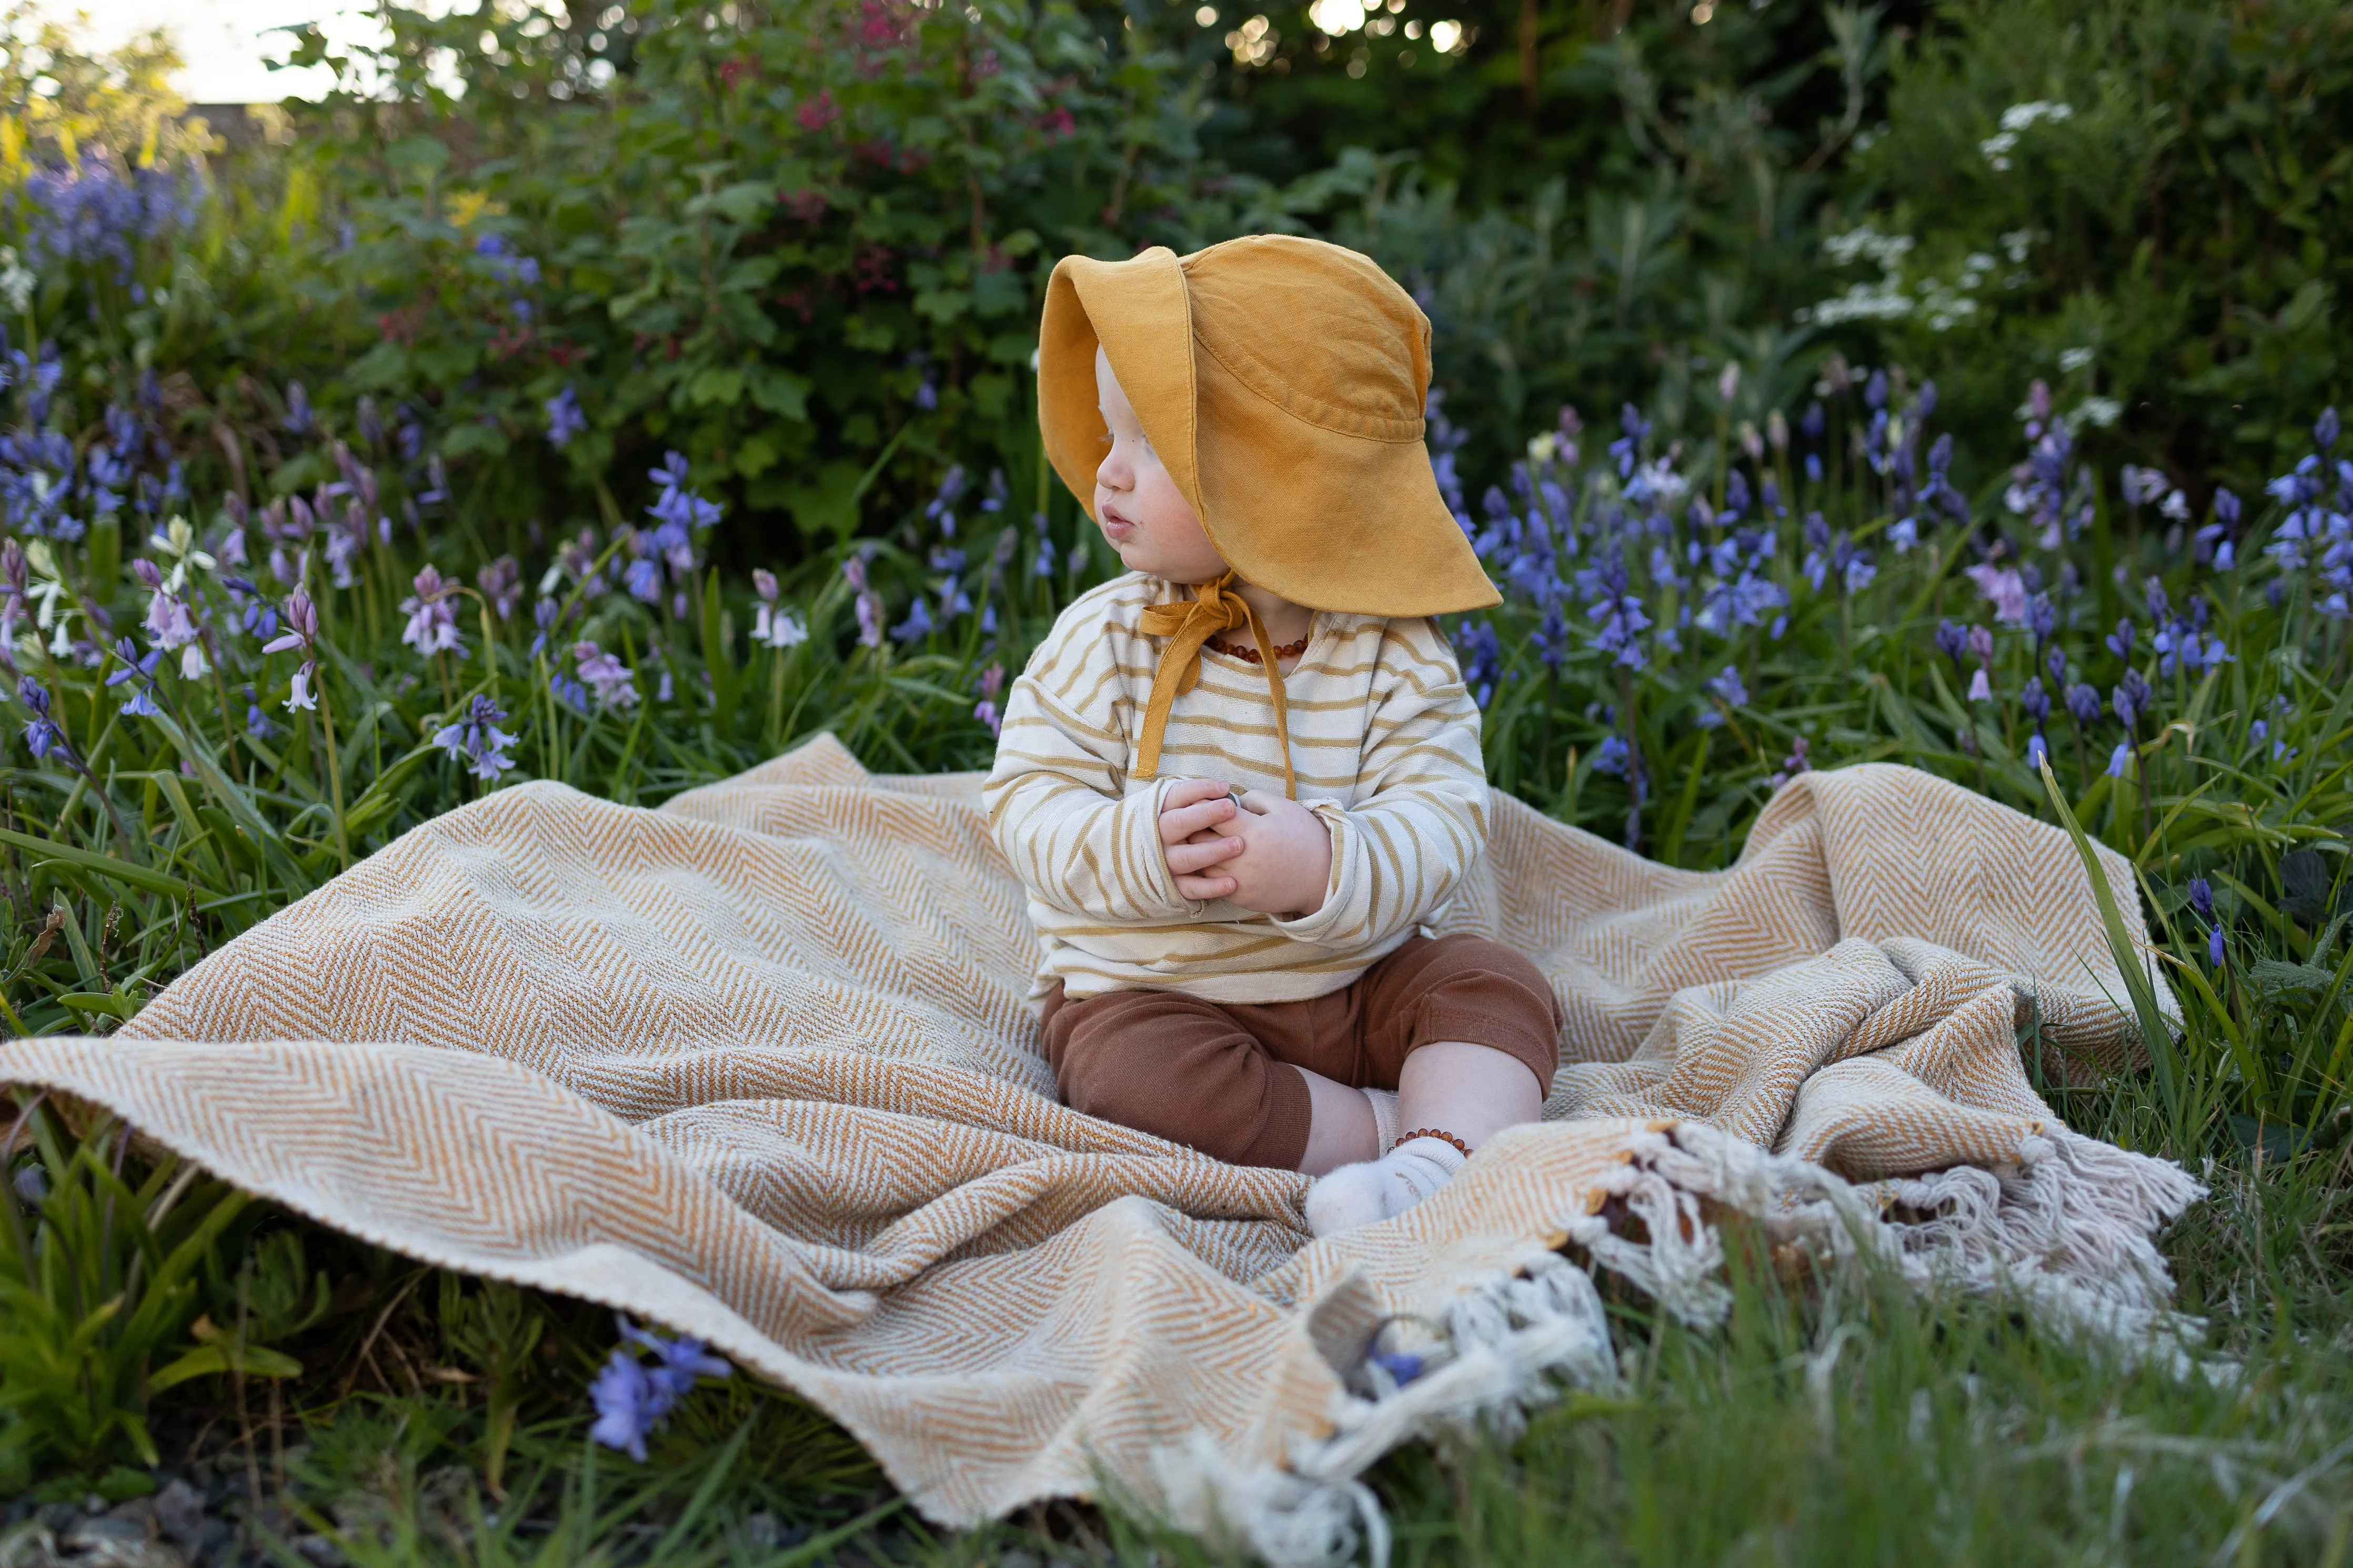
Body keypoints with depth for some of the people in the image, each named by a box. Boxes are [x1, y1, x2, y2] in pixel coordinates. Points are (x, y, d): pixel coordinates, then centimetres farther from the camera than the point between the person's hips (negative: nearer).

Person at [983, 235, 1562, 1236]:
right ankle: (1438, 1121, -22)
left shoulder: (1392, 657, -10)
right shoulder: (1104, 640, -8)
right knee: (1137, 1071, -30)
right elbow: (1029, 800, -11)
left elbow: (1440, 820, -17)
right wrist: (1137, 848, -33)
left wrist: (1326, 867, -39)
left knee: (1500, 989, -16)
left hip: (1357, 977, 1)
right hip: (1153, 989, -1)